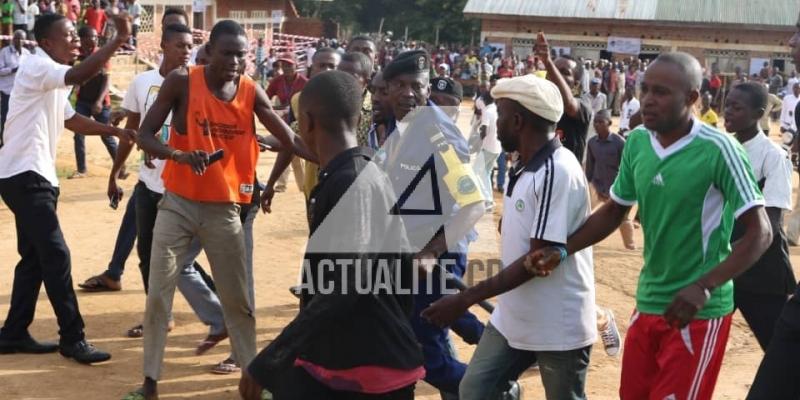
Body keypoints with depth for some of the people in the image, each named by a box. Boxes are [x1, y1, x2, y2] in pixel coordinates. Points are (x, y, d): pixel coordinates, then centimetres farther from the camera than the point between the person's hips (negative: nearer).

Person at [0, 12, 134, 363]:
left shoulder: (51, 78, 17)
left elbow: (70, 120, 27)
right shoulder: (36, 67, -14)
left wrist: (116, 131, 18)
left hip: (35, 176, 11)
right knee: (56, 255, -9)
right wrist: (120, 39, -34)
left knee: (35, 257, 14)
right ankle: (72, 338, -4)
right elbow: (79, 76, -34)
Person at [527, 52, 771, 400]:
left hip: (698, 312, -6)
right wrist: (561, 251, 0)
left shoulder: (717, 149, -19)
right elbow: (613, 212, 13)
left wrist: (704, 288, -28)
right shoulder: (636, 142, 0)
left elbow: (759, 233, -17)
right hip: (648, 303, 6)